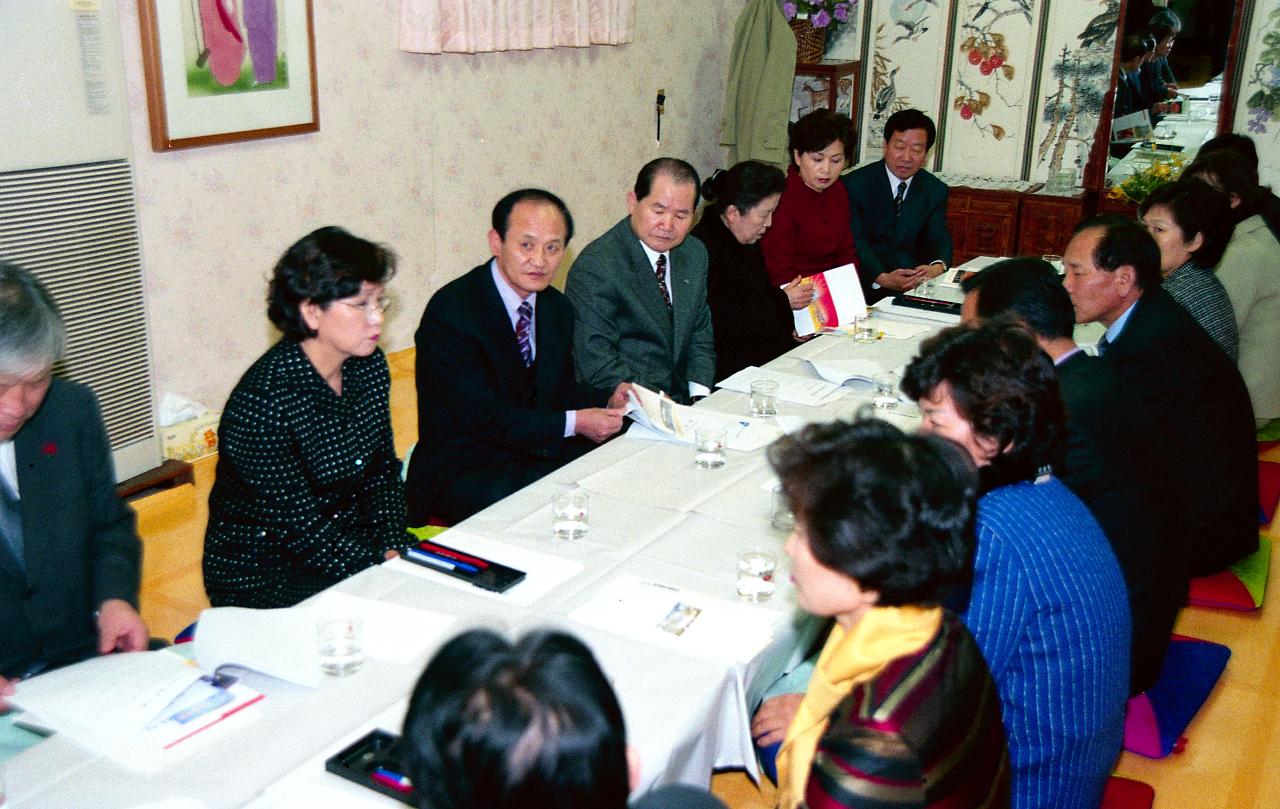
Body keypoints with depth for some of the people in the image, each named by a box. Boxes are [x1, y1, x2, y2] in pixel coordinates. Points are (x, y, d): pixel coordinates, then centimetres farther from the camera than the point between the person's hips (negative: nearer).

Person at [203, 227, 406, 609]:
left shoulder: (368, 365, -2)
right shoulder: (262, 402, -25)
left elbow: (383, 469, 5)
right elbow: (302, 528, -22)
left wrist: (393, 550, -9)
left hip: (346, 539, 7)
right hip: (260, 573, -7)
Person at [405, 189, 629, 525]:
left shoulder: (558, 308, 7)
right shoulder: (450, 311, -18)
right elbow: (482, 416, -21)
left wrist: (609, 401, -6)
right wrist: (573, 422, -20)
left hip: (537, 454, 8)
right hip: (461, 474, -8)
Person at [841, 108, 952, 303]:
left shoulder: (936, 190, 10)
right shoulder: (854, 184, -5)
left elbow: (940, 238, 2)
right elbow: (855, 241, -15)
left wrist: (938, 266, -25)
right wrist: (882, 278, -33)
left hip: (915, 274, 4)